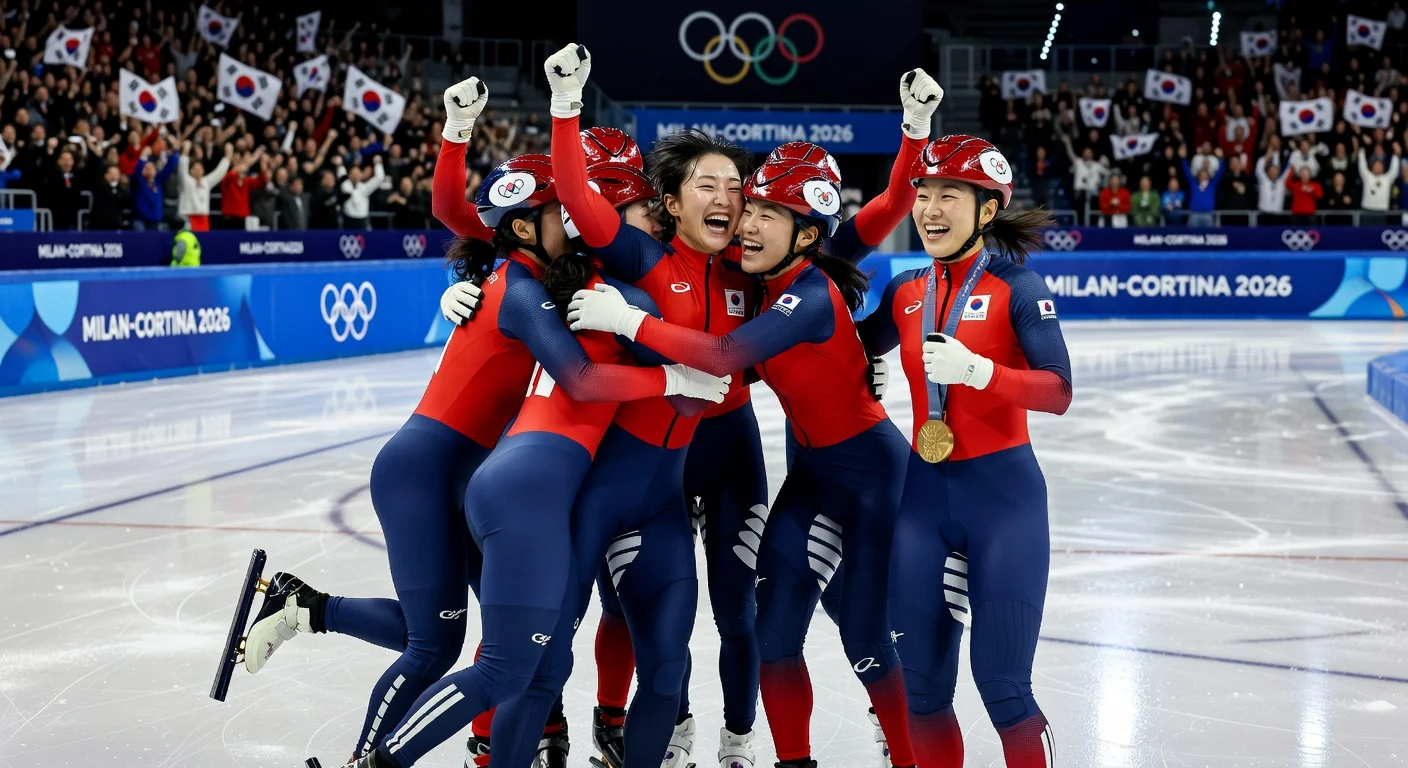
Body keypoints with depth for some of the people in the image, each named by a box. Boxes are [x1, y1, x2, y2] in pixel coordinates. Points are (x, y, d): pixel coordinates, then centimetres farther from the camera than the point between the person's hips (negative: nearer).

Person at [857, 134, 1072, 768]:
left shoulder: (1015, 287, -9)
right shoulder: (906, 292, 7)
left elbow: (1057, 391, -19)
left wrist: (976, 371, -33)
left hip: (1002, 492, -5)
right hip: (924, 492, 5)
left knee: (1001, 688, -4)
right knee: (922, 686, 7)